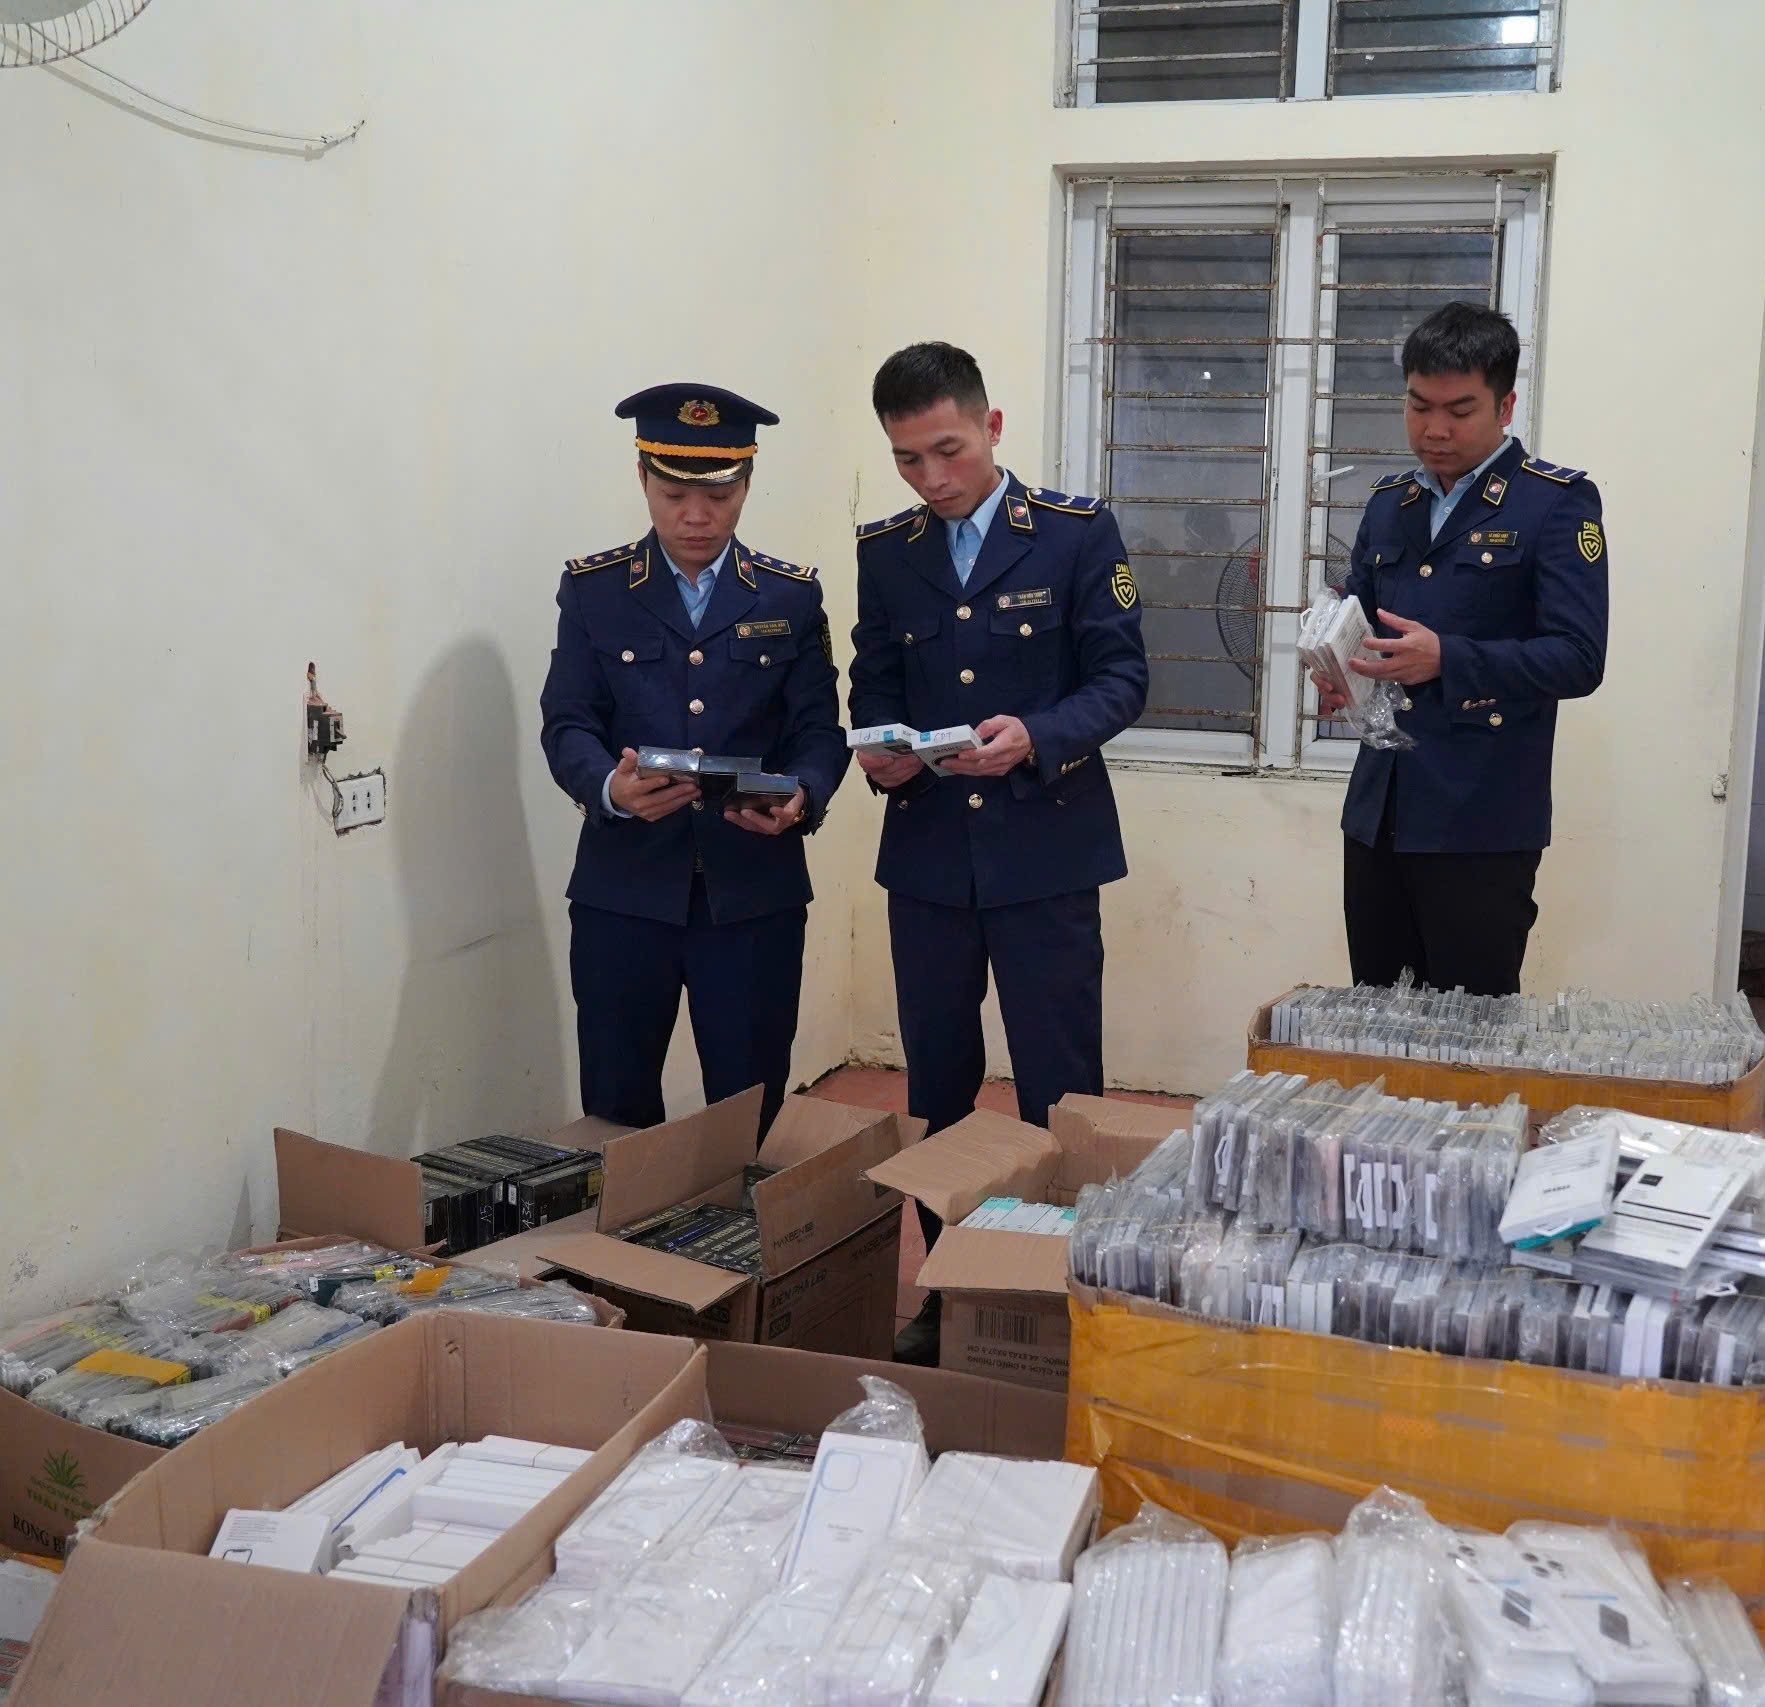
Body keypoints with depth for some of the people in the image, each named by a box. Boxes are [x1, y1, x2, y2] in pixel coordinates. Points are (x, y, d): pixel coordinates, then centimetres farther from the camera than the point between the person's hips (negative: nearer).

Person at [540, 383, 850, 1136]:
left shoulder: (791, 596, 7)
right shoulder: (592, 589, 5)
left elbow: (819, 730, 3)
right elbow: (567, 724, -2)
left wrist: (800, 798, -19)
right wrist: (611, 788, -23)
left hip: (755, 894, 1)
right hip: (624, 892, 0)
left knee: (750, 1118, 7)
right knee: (614, 1116, 7)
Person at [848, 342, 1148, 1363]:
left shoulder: (1078, 533, -3)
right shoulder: (885, 552, 9)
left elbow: (1121, 677, -5)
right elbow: (875, 686, 13)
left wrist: (1038, 738, -22)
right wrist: (881, 753, -9)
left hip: (1043, 853, -4)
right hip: (927, 856, 4)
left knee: (1060, 1091, 1)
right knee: (936, 1088, 12)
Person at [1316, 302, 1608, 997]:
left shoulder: (1557, 502, -5)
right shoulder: (1389, 502, 14)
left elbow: (1577, 659, -12)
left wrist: (1446, 659, -24)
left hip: (1481, 827, -6)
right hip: (1378, 811, 6)